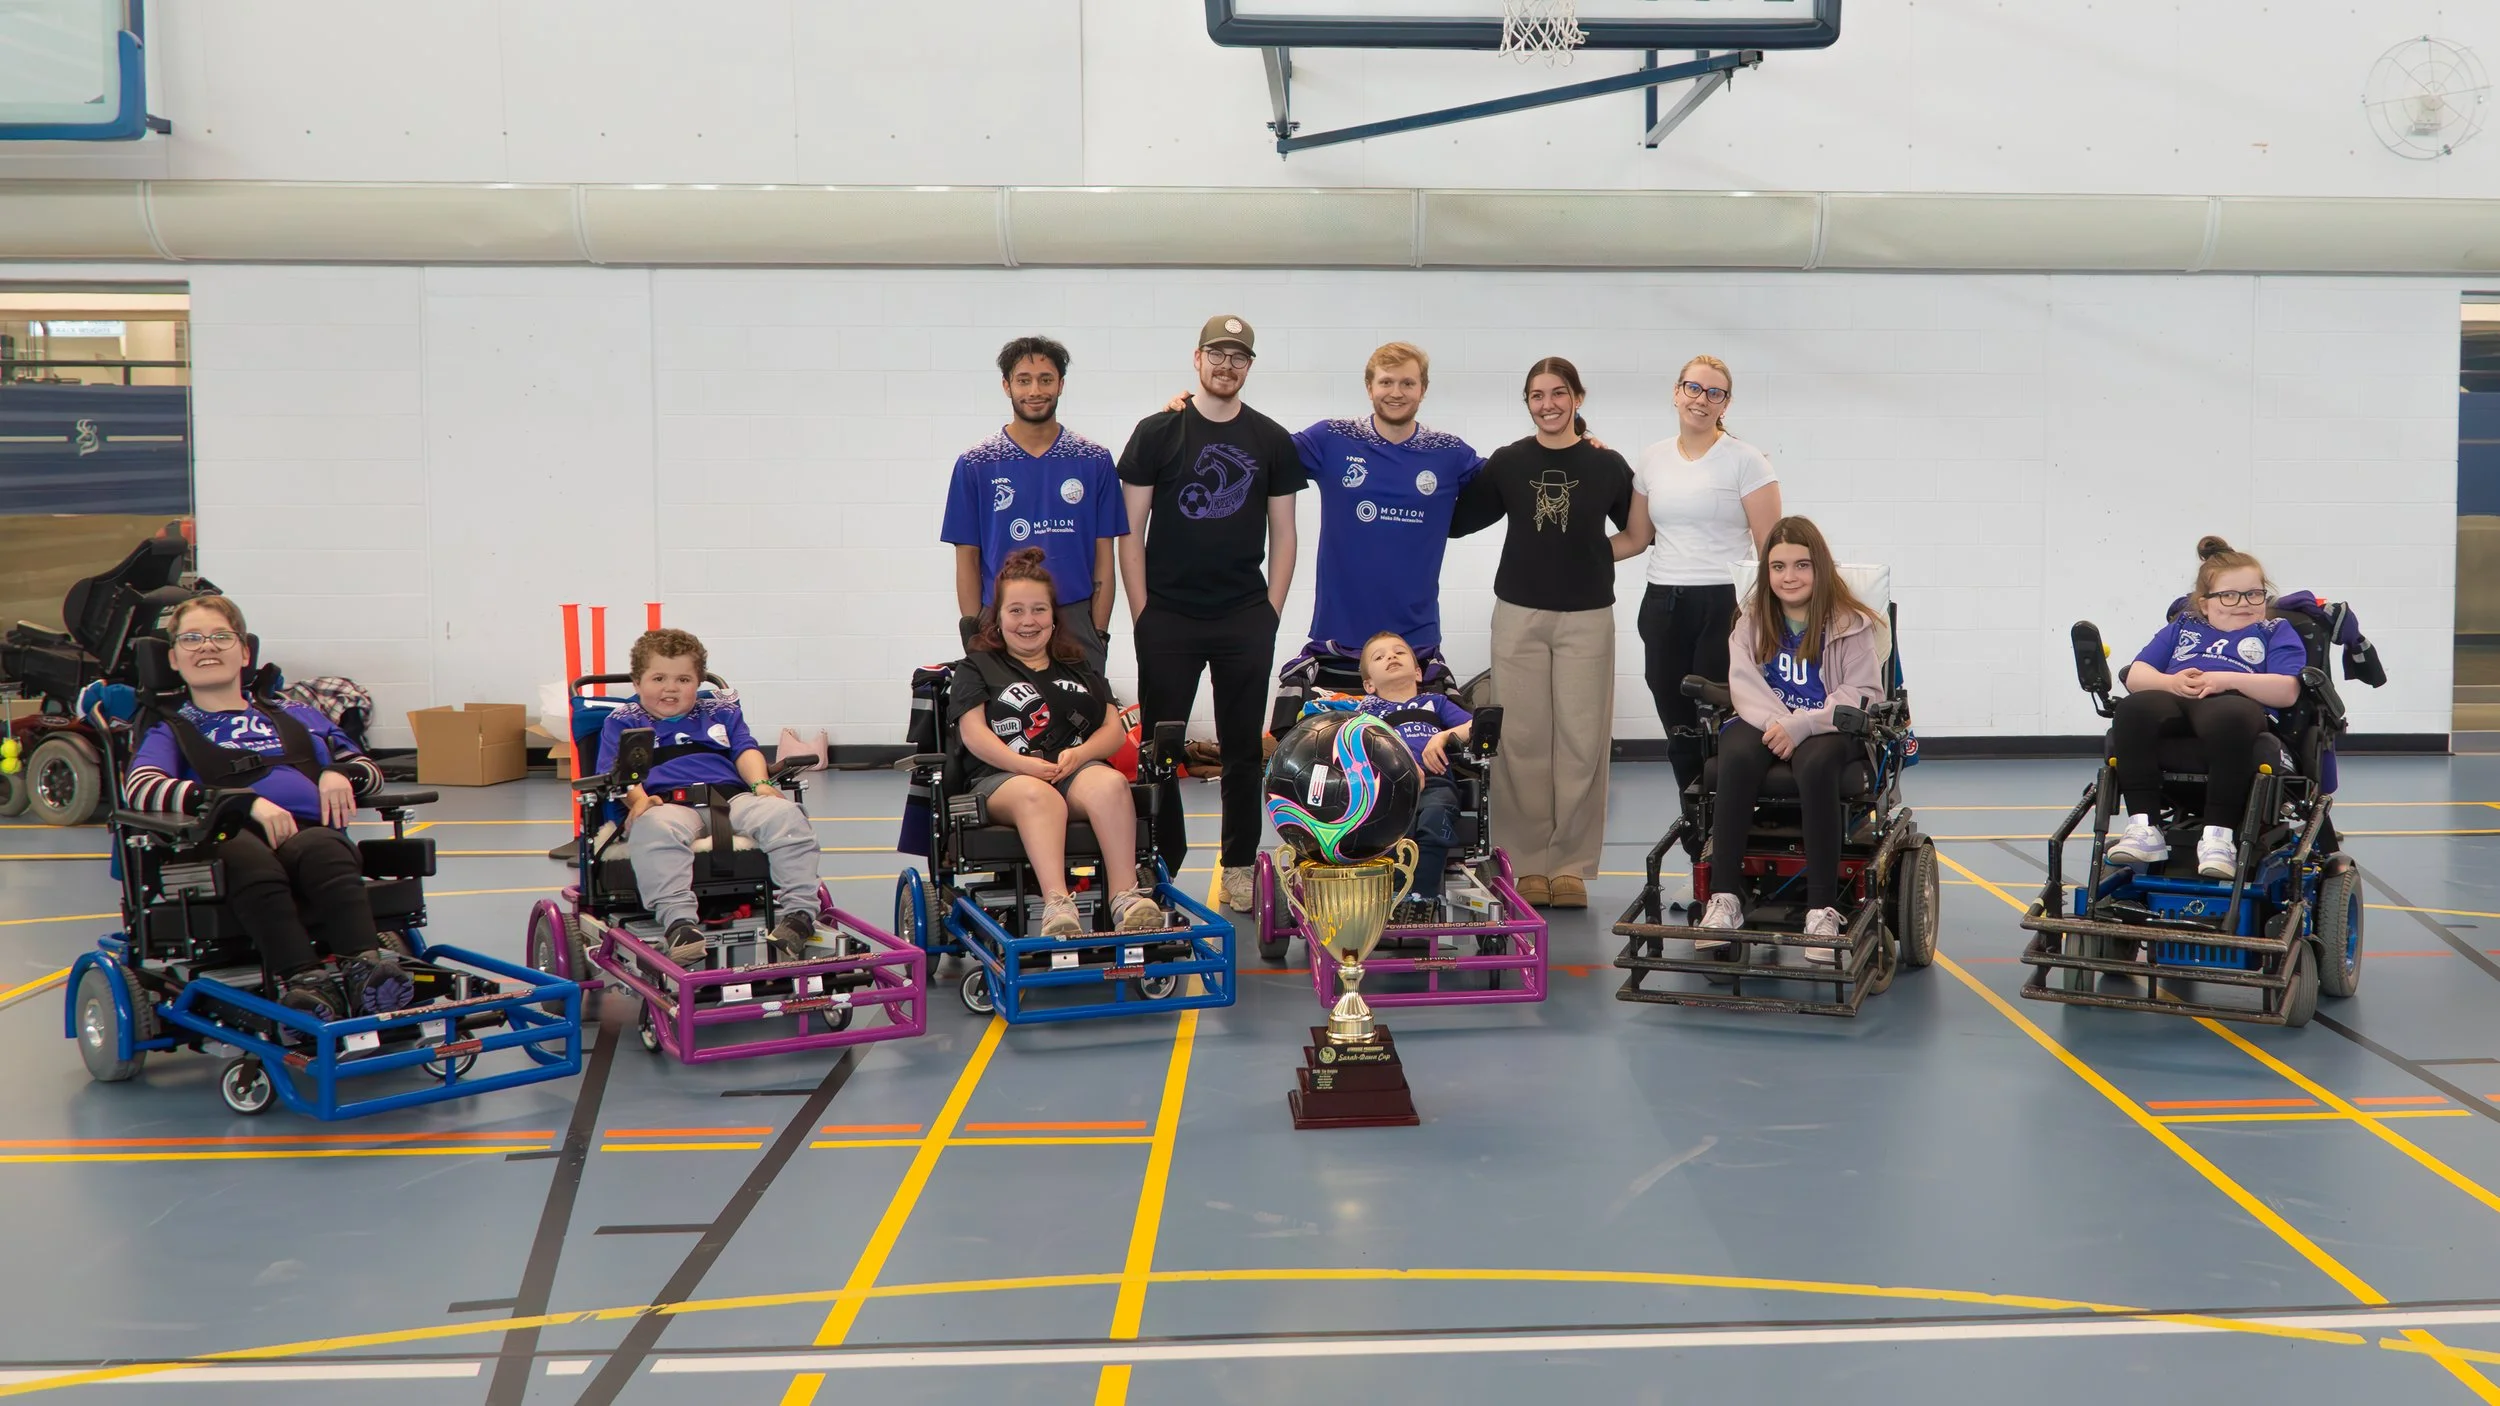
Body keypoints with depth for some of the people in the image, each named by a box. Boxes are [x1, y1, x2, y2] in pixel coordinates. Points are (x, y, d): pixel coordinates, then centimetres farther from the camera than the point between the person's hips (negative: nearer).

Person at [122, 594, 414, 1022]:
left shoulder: (294, 717, 36)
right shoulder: (171, 732, 26)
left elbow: (369, 770, 35)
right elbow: (139, 789, 3)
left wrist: (339, 775, 7)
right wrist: (247, 801, -13)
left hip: (311, 832, 2)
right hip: (230, 837, -2)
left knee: (318, 850, -38)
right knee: (248, 856, -41)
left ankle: (364, 965, -54)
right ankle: (301, 978, -52)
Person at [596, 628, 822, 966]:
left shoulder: (721, 712, 31)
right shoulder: (623, 722, 23)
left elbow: (746, 750, 17)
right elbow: (617, 771, 8)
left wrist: (761, 784, -5)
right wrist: (637, 798, -15)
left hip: (733, 796, 3)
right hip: (668, 803, -3)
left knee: (786, 815, -28)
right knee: (656, 828, -41)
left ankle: (798, 913, -31)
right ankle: (679, 922, -51)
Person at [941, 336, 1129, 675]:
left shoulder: (1094, 462, 4)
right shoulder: (975, 465, 3)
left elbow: (1103, 557, 4)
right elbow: (967, 558, 4)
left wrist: (1098, 634, -2)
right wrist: (973, 633, -3)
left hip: (1075, 623, 0)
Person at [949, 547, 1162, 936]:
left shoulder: (1079, 668, 29)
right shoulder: (978, 668, 19)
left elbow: (1115, 729, 17)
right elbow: (973, 733, 3)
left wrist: (1079, 754, -6)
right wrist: (1027, 764, -14)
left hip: (1078, 768, 3)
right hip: (1004, 776, -3)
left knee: (1111, 784, -34)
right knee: (1038, 796, -40)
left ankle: (1125, 897, -43)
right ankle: (1056, 903, -56)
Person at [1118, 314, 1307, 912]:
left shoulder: (1272, 441, 7)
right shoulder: (1157, 433, 2)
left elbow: (1283, 534, 10)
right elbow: (1130, 531, 2)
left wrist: (1271, 612, 1)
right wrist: (1142, 614, -4)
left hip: (1246, 621, 1)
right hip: (1168, 619, -1)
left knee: (1244, 748, 7)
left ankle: (1239, 868, 18)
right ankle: (1162, 866, 12)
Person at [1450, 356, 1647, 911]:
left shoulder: (1607, 465, 3)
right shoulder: (1506, 463, 5)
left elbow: (1638, 535, 10)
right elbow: (1456, 520, 8)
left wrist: (1591, 558, 1)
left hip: (1586, 617, -1)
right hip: (1520, 615, 1)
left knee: (1582, 741, -1)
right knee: (1521, 742, 1)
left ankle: (1570, 865, 8)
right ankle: (1527, 864, 9)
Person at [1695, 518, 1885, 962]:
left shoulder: (1852, 624, 2)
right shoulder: (1752, 621, 13)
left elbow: (1860, 693, -7)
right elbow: (1744, 683, 1)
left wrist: (1800, 725, -20)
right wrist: (1776, 722, -19)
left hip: (1828, 727, -2)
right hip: (1765, 724, 3)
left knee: (1815, 764, -38)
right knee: (1737, 757, -33)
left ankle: (1822, 909, -37)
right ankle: (1724, 897, -34)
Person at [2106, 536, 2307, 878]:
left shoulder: (2275, 631, 25)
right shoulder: (2183, 626, 34)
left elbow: (2286, 690, 5)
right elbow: (2135, 676, 20)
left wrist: (2227, 679, -7)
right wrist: (2169, 682, -2)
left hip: (2237, 703, -3)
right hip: (2174, 703, 3)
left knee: (2227, 716, -43)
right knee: (2134, 709, -35)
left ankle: (2219, 836, -41)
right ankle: (2144, 828, -35)